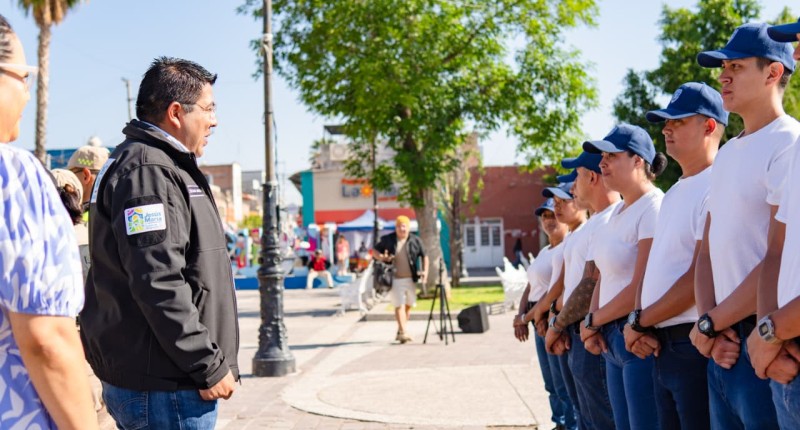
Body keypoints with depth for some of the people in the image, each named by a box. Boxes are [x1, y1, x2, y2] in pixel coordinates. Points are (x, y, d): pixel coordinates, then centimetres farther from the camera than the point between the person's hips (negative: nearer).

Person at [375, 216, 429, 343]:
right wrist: (382, 257, -11)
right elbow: (375, 251, 10)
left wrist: (425, 271, -4)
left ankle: (400, 330, 25)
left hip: (411, 279, 3)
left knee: (408, 305, 10)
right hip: (395, 279, -3)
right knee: (399, 305, -10)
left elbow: (424, 256, 10)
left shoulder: (415, 241, 3)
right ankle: (403, 332, -11)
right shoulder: (387, 240, 0)